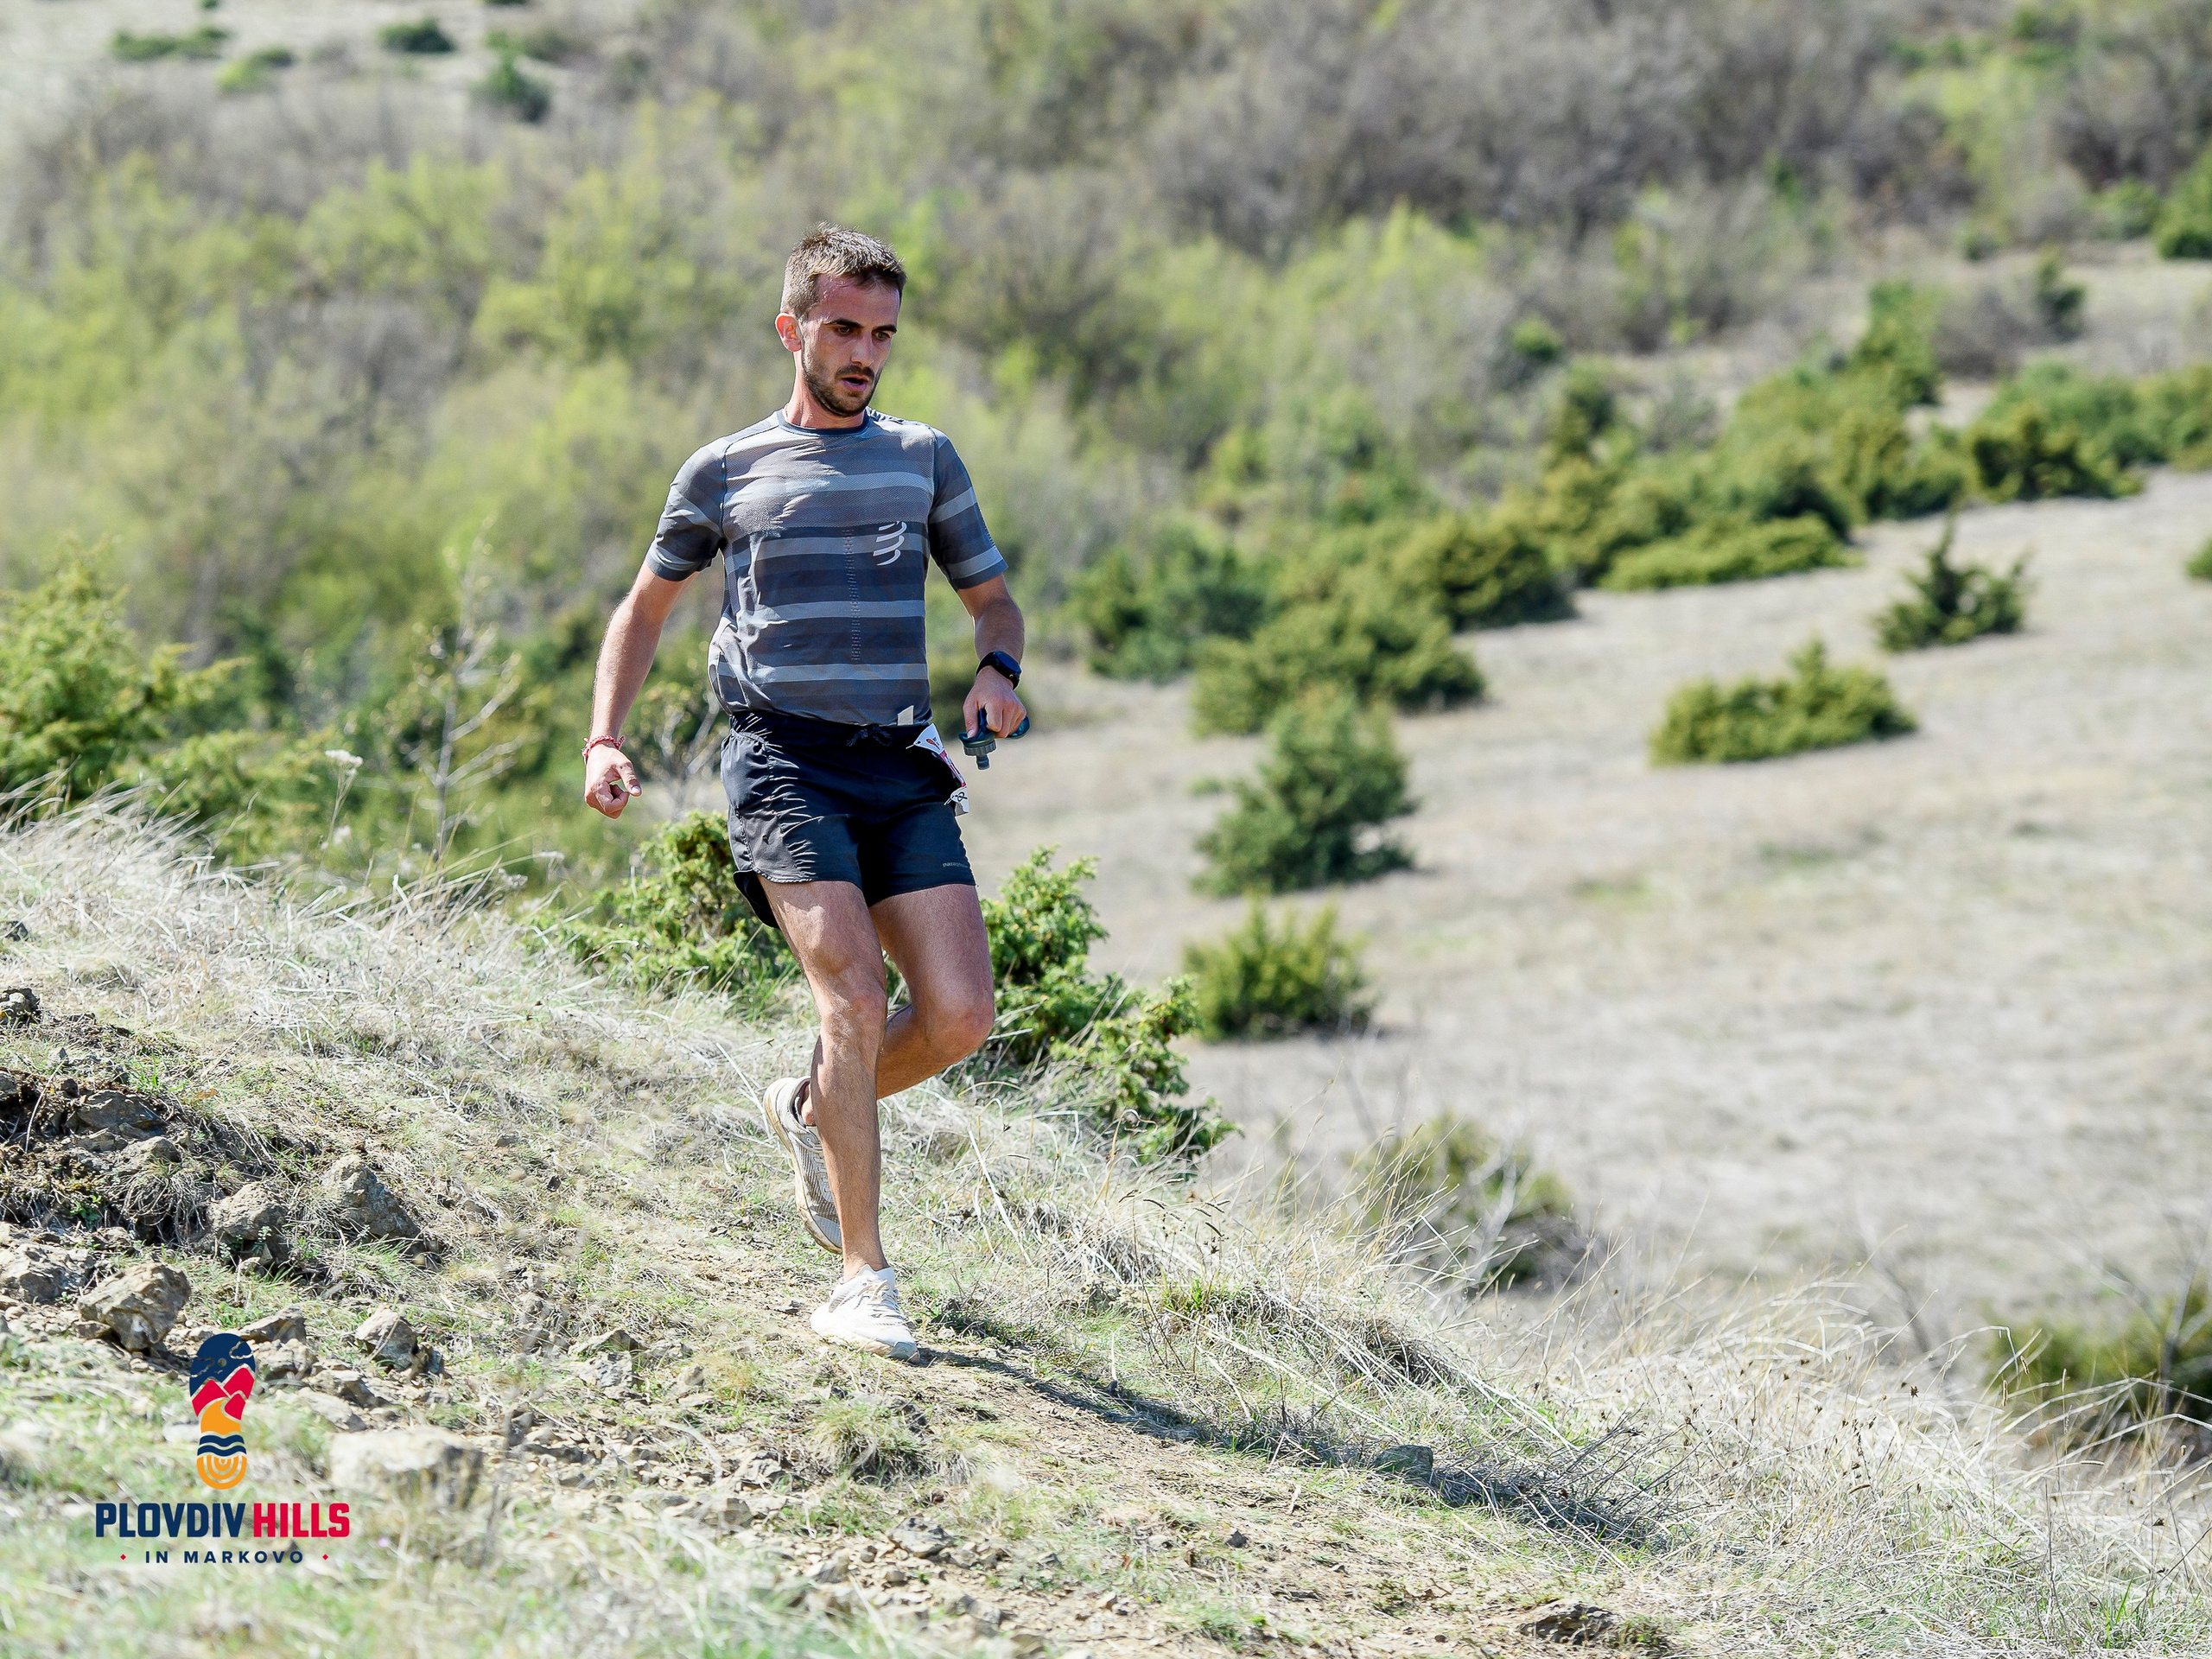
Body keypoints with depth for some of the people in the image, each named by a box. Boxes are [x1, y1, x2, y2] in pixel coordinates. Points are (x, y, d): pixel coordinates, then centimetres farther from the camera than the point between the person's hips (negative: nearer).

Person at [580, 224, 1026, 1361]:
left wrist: (999, 670, -2)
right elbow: (647, 605, 22)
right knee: (853, 1000, -20)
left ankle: (812, 1111, 22)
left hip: (903, 768, 3)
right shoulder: (725, 472, 11)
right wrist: (604, 739, 9)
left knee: (959, 1018, -10)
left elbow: (992, 597, 22)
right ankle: (862, 1279, -14)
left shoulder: (922, 458, 17)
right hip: (783, 763, -3)